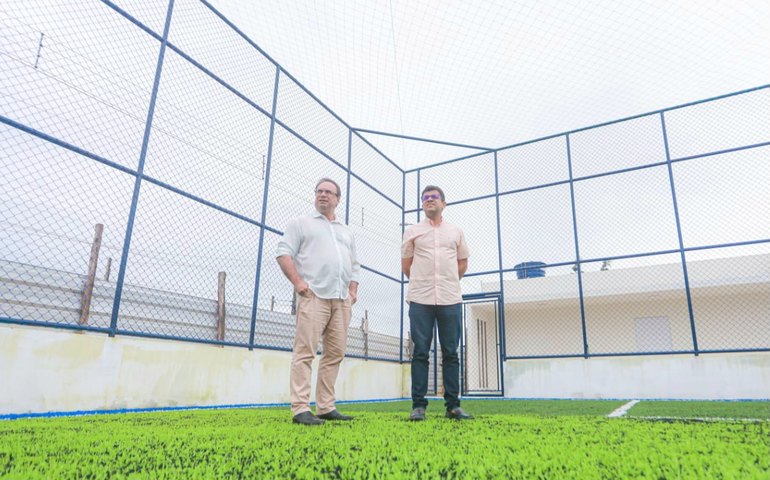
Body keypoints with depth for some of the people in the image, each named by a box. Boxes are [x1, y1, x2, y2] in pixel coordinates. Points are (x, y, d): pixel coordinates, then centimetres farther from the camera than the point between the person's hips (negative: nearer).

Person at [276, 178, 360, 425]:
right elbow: (283, 252, 0)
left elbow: (355, 265, 27)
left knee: (335, 353, 4)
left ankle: (325, 407, 11)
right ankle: (301, 409, -8)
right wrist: (297, 282, -12)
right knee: (305, 352, -10)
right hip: (313, 296, -5)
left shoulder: (346, 231, 26)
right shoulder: (301, 223, 10)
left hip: (342, 300, 6)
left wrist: (353, 290, 11)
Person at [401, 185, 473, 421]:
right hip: (420, 300, -1)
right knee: (420, 353, -1)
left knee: (450, 353, 4)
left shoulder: (456, 232, 14)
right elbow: (406, 265, 13)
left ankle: (453, 405, 11)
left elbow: (462, 264, 21)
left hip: (450, 299, 2)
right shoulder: (412, 231, 9)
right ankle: (418, 406, 4)